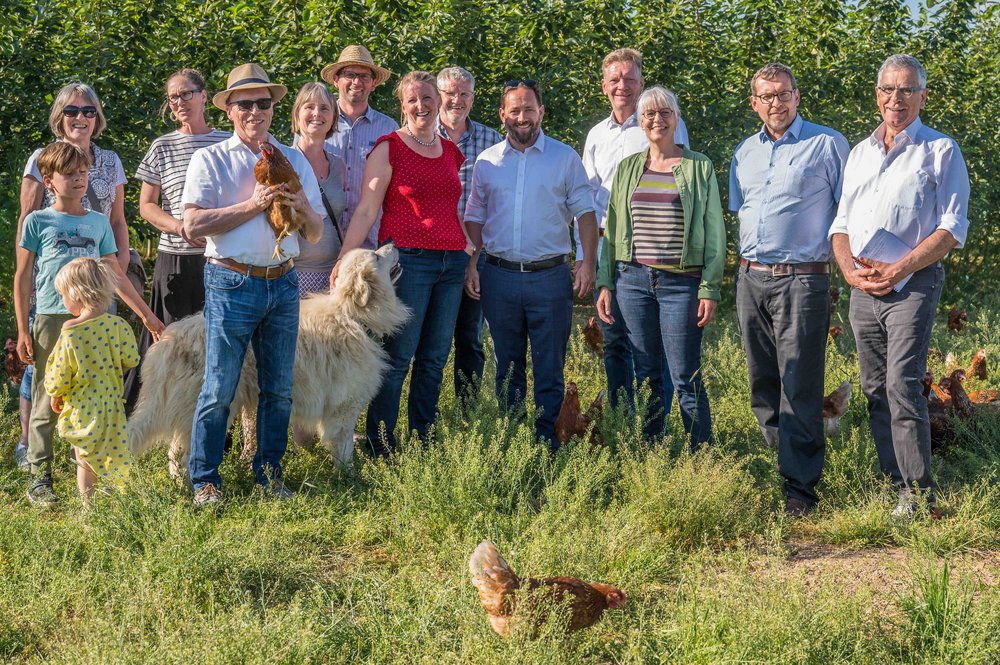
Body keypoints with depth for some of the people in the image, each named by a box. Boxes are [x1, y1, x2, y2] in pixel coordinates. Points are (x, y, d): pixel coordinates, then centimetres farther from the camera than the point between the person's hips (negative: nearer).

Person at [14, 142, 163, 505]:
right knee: (46, 403, -1)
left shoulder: (98, 222, 13)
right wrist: (23, 330, 1)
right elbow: (23, 277, 5)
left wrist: (146, 314, 20)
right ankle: (39, 479, 5)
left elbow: (116, 275, 20)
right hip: (52, 318, -3)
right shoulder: (38, 221, 4)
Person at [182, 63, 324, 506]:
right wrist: (253, 205, -13)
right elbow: (193, 225, -10)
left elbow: (315, 235, 14)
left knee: (279, 388, 7)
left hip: (283, 283, 4)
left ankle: (269, 474, 18)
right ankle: (204, 480, 5)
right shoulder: (210, 160, 2)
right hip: (231, 283, -4)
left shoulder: (294, 160, 14)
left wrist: (302, 207, -8)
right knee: (219, 389, -4)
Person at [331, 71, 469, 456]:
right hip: (408, 260, -6)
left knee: (435, 360, 8)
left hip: (451, 263, 6)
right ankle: (381, 448, 2)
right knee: (397, 359, -5)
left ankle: (424, 442, 17)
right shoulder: (389, 149, -2)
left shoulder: (451, 151, 16)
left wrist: (471, 263, 17)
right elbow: (366, 211, -5)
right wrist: (343, 260, -13)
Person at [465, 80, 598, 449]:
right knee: (507, 366, 10)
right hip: (499, 276, 2)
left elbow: (585, 211, 3)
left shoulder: (565, 158, 3)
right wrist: (471, 264, 1)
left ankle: (547, 442, 5)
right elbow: (475, 217, 12)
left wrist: (588, 261, -7)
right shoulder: (487, 161, 8)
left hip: (550, 276, -2)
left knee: (550, 367, 0)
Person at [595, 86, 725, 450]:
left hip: (681, 282, -3)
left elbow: (714, 232, 1)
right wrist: (605, 284, 8)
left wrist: (710, 290, -6)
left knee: (686, 379, -6)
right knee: (646, 376, 8)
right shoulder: (628, 168, 12)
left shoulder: (699, 167, 2)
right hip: (634, 279, 3)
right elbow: (612, 229, 15)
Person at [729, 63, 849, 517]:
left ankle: (800, 487, -5)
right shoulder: (744, 153, 16)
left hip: (801, 279, -6)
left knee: (799, 387, -8)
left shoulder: (828, 145, -2)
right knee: (763, 384, 10)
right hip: (751, 279, 6)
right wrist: (745, 266, 16)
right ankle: (779, 462, 22)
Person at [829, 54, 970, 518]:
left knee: (902, 385, -14)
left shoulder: (940, 150, 1)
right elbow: (841, 223, 18)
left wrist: (898, 270, -14)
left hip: (912, 285, -6)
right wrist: (850, 268, -2)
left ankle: (920, 495, -9)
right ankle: (896, 485, 12)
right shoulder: (859, 153, 18)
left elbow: (952, 227, -6)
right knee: (875, 391, 6)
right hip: (863, 289, 6)